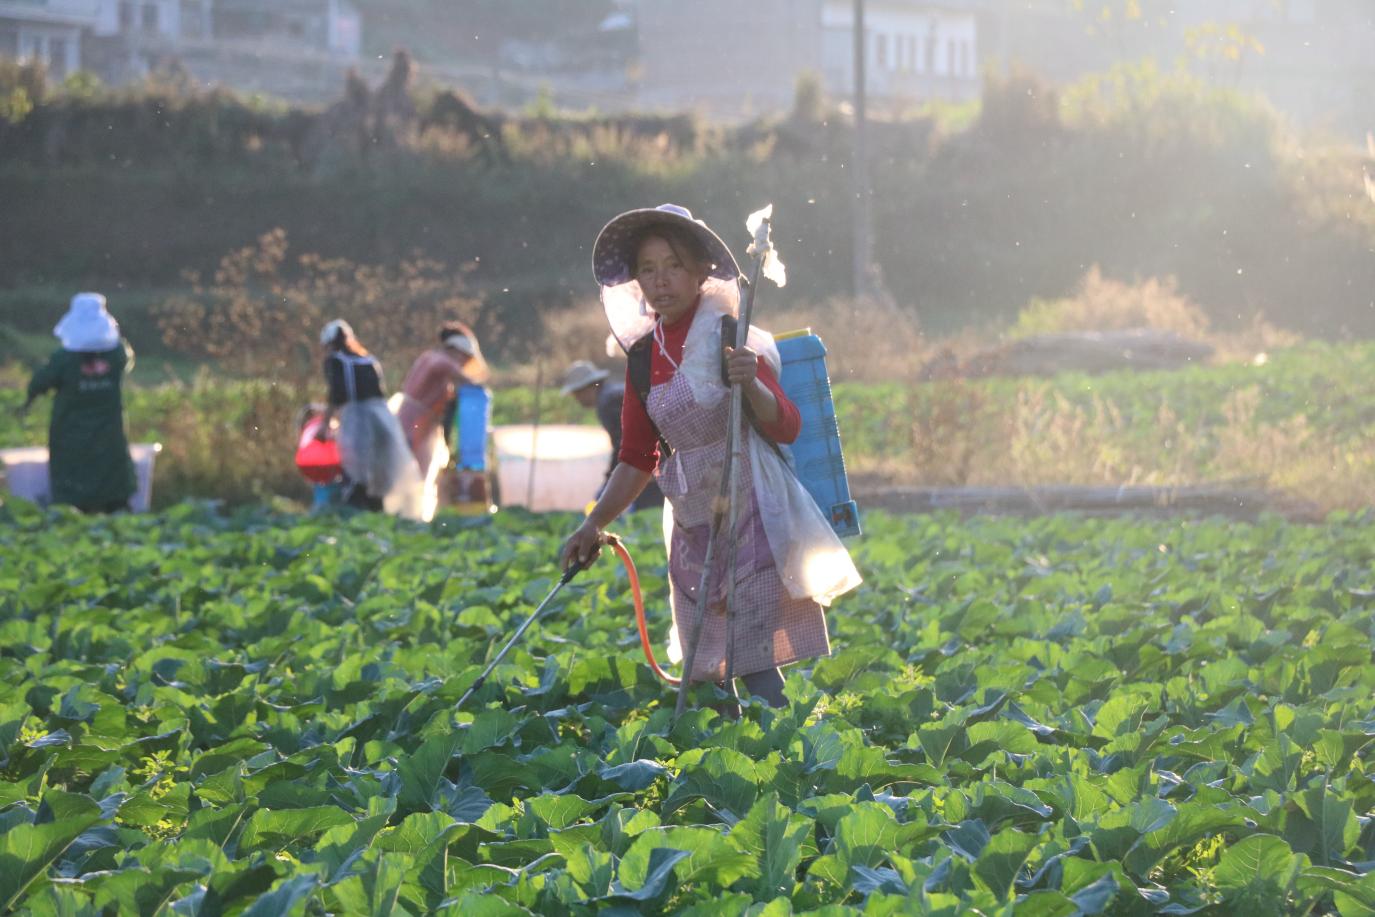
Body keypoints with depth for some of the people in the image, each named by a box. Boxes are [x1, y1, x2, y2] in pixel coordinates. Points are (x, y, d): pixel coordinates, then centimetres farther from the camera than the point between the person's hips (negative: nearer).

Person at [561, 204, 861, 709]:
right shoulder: (643, 355, 8)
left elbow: (786, 429, -11)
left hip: (750, 510, -6)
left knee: (755, 663, -14)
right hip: (693, 524, 6)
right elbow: (638, 459, 17)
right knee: (706, 673, 4)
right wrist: (593, 525, 10)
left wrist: (751, 385, -30)